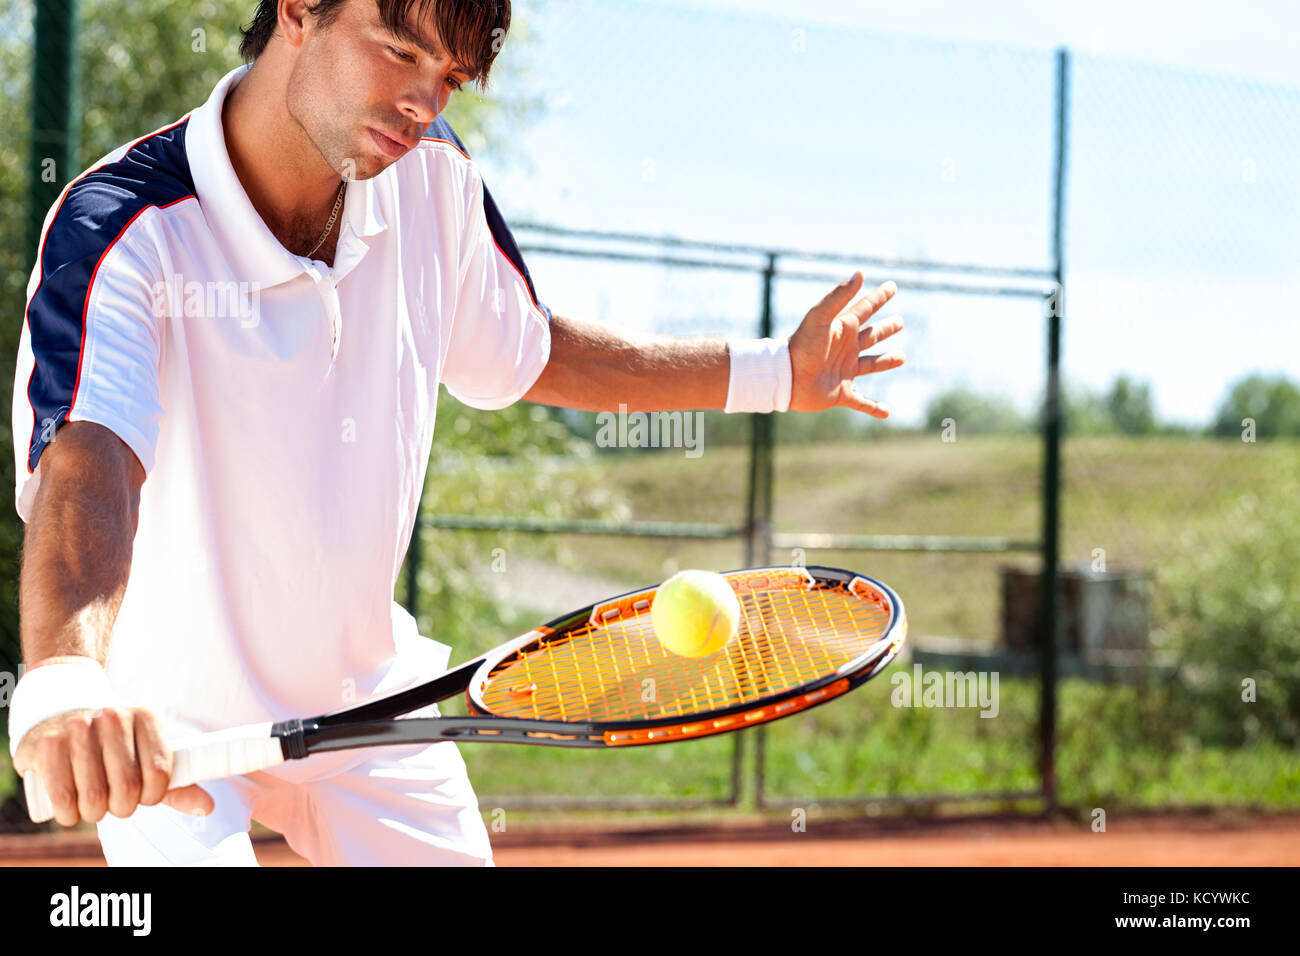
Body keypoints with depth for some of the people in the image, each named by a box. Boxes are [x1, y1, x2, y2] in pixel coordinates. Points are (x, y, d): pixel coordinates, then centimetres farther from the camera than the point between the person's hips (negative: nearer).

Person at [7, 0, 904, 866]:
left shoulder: (434, 176, -9)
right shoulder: (118, 233, -29)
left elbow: (526, 351, 10)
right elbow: (86, 465, -47)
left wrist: (772, 372, 9)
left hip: (365, 695, 5)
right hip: (164, 735, -5)